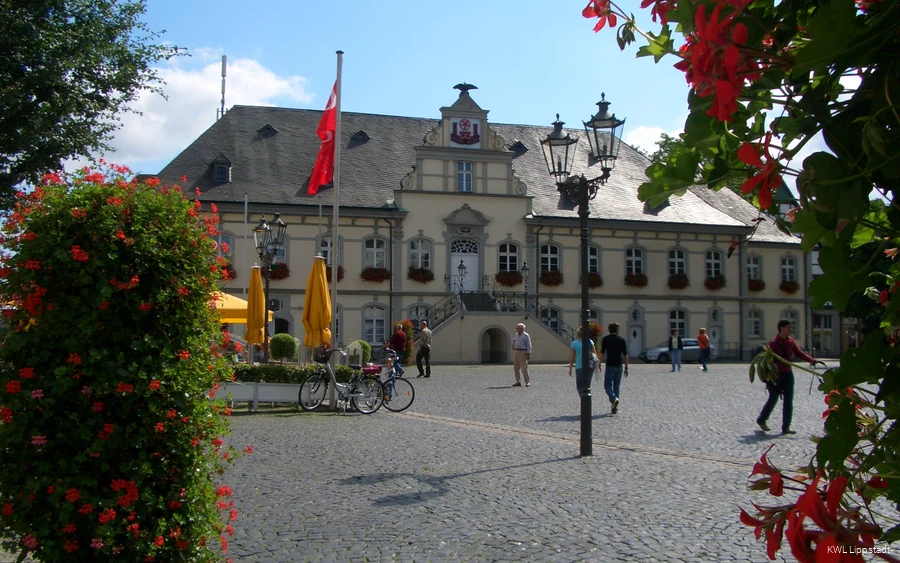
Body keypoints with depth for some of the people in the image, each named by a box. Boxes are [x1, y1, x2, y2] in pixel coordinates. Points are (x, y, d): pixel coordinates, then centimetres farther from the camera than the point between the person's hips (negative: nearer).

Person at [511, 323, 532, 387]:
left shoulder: (525, 335, -5)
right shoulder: (516, 335, 15)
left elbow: (528, 345, -9)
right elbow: (514, 340, 35)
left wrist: (528, 354, -16)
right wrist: (513, 345, 14)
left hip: (522, 352, -7)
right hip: (515, 352, 7)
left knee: (524, 368, -7)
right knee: (516, 368, 5)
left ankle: (528, 382, -3)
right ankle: (518, 382, 11)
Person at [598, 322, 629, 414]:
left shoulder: (606, 339, -2)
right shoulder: (621, 340, 3)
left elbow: (602, 353, -6)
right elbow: (625, 355, 3)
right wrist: (626, 367, 9)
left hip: (610, 365, -3)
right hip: (619, 366, 3)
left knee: (607, 385, 2)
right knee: (616, 386, 11)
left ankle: (614, 399, -26)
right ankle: (615, 408, 10)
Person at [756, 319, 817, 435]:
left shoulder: (790, 341, 6)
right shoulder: (774, 343, -14)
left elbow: (798, 352, 7)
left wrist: (811, 360, -9)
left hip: (788, 374, 6)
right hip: (776, 375, -6)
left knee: (788, 402, 2)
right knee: (773, 399, 3)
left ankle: (786, 427, 6)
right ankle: (761, 420, 25)